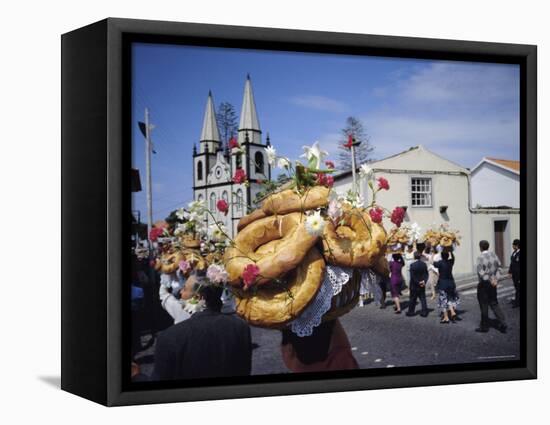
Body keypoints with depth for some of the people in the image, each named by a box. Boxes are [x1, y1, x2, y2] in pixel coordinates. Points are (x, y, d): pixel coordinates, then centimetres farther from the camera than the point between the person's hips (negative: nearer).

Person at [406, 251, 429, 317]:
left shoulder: (413, 265, -18)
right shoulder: (424, 264, -1)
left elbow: (412, 277, -19)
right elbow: (426, 274, 1)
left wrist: (418, 283, -12)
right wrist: (424, 281, -5)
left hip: (414, 285, -4)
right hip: (422, 286, 4)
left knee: (412, 299, 8)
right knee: (423, 298, 10)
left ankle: (411, 311, 18)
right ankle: (424, 312, 9)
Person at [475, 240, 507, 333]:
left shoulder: (480, 258, -17)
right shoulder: (494, 255, 4)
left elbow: (481, 273, -20)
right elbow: (499, 268, 4)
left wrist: (491, 281, -13)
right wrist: (496, 279, -2)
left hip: (484, 284, -6)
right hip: (493, 284, 6)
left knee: (484, 305, 5)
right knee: (494, 303, 16)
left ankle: (484, 326, 14)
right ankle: (502, 323, 8)